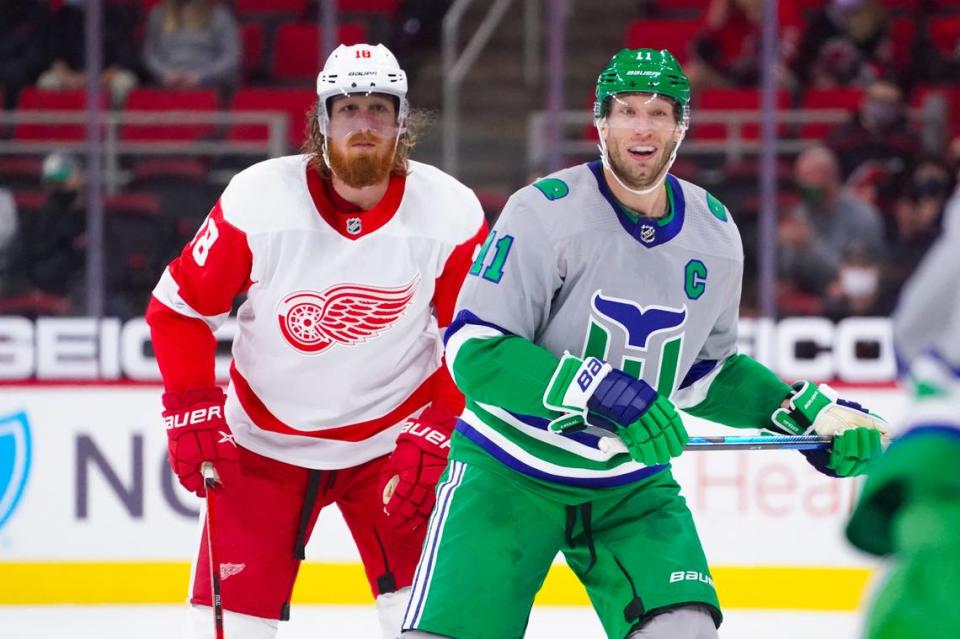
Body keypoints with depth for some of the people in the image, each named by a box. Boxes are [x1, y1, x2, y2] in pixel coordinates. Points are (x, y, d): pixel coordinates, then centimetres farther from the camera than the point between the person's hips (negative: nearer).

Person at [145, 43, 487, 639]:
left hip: (390, 440, 0)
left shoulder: (451, 214, -14)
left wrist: (435, 438, -13)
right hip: (264, 442, 0)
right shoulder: (257, 199, -17)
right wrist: (191, 411, -12)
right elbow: (180, 307, -5)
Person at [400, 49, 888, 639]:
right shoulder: (547, 212, -17)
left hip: (632, 485, 4)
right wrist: (601, 394, -34)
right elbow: (472, 347, -24)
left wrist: (813, 413, 5)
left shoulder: (715, 234, 1)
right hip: (511, 473, -4)